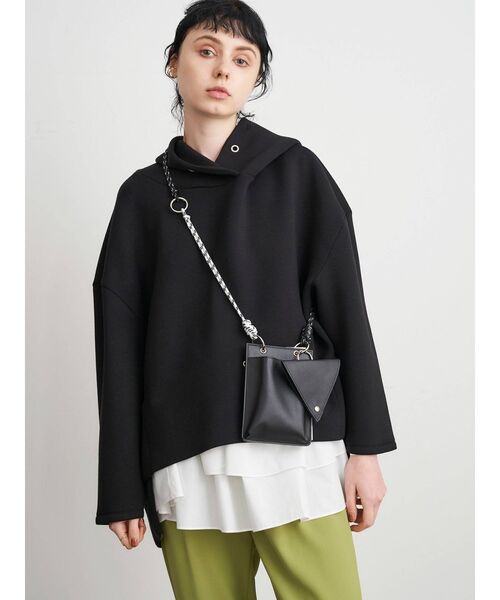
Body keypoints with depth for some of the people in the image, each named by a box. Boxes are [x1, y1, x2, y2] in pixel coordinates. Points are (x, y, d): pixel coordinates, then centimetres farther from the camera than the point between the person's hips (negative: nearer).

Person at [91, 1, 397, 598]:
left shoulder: (295, 171, 8)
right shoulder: (143, 194, 11)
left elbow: (344, 306, 4)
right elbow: (119, 344, 8)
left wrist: (366, 446, -2)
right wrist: (121, 488, 5)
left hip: (296, 447, -1)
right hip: (185, 462, 1)